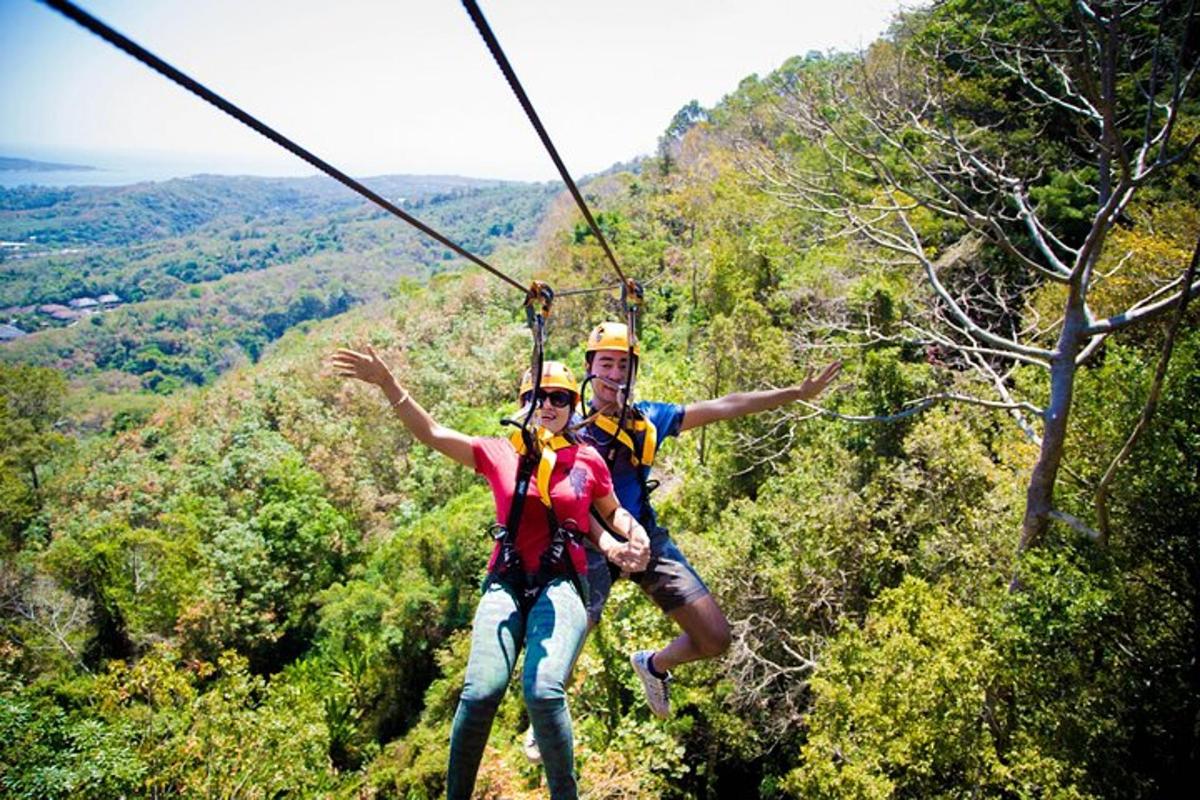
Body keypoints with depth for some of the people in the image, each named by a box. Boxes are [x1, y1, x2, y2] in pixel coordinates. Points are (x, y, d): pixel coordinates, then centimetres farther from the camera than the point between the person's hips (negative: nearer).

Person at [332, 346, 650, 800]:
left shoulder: (588, 460, 7)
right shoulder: (500, 454, 8)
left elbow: (613, 512, 23)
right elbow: (431, 433, 1)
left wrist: (636, 536, 2)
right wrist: (387, 384, -9)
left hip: (561, 585, -1)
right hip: (506, 582, 1)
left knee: (544, 691, -24)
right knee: (482, 690, -21)